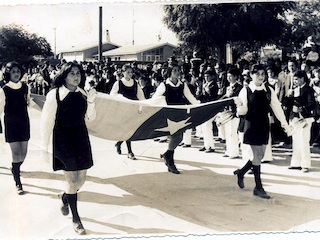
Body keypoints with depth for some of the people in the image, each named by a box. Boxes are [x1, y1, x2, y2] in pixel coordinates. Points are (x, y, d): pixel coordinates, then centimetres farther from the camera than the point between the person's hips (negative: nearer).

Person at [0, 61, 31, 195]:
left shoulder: (25, 87, 0)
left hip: (24, 123, 4)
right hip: (11, 125, -4)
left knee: (23, 153, 11)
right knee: (16, 154, -8)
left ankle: (15, 169, 43)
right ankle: (18, 183, 2)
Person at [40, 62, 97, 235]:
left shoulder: (82, 94, 0)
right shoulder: (55, 94, -13)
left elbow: (90, 118, 7)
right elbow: (47, 121, -8)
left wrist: (91, 102, -10)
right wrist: (45, 147, -5)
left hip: (81, 139, 5)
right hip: (63, 141, -5)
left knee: (81, 180, 11)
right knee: (72, 180, 0)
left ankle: (65, 197, 44)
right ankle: (75, 218, 17)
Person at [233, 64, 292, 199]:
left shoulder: (269, 90, 4)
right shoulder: (245, 91, -7)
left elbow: (277, 107, 3)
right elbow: (242, 111, -8)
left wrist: (284, 123, -6)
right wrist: (239, 105, -30)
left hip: (264, 126, 5)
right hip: (252, 126, -5)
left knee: (259, 155, 11)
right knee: (257, 155, -5)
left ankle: (241, 172, 36)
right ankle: (258, 188, 6)